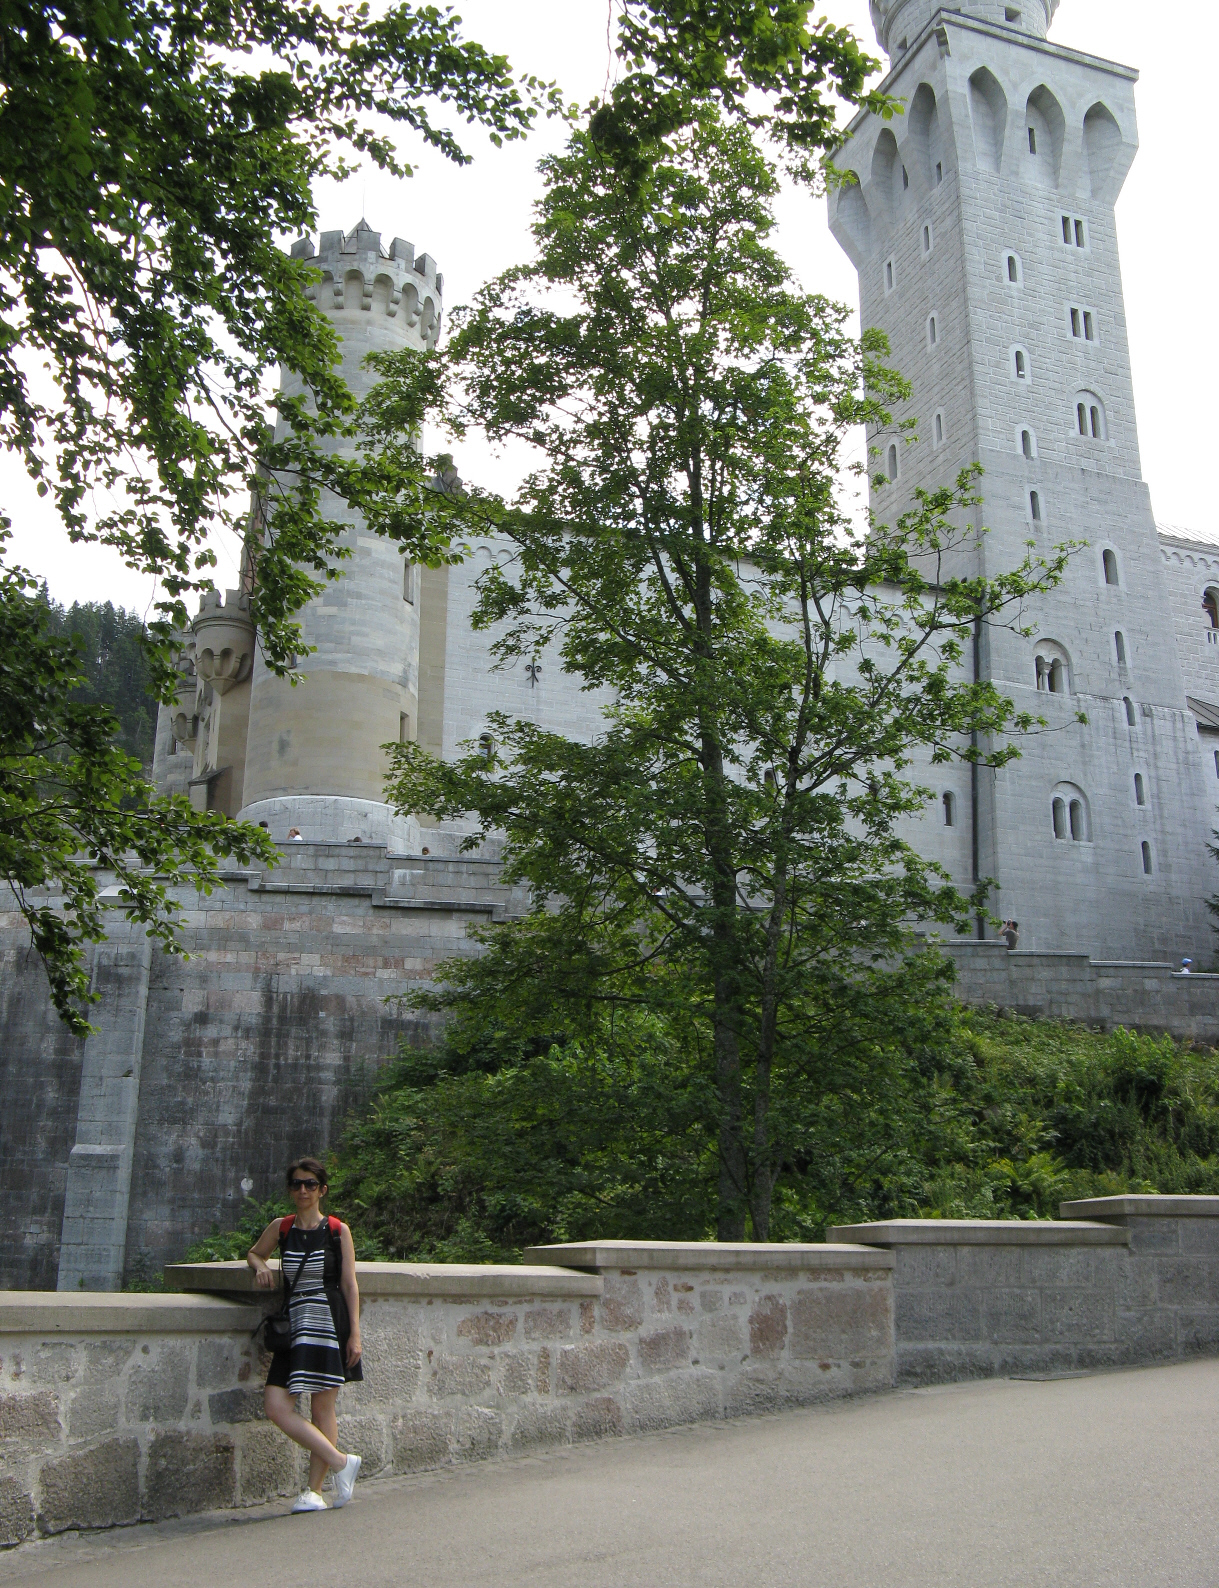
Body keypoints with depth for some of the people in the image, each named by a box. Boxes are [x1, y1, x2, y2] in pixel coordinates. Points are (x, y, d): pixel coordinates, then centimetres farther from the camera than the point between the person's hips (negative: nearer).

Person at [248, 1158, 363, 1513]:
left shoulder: (338, 1231, 1)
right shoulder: (280, 1228, 9)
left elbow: (350, 1285, 0)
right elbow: (254, 1252, 28)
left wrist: (355, 1334, -6)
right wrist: (260, 1266, 4)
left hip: (330, 1322, -4)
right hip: (294, 1324, 4)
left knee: (322, 1409, 1)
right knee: (276, 1406, -9)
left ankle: (314, 1490, 14)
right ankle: (341, 1462, 0)